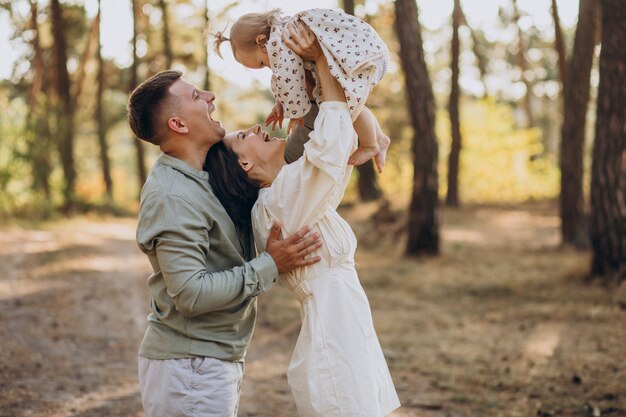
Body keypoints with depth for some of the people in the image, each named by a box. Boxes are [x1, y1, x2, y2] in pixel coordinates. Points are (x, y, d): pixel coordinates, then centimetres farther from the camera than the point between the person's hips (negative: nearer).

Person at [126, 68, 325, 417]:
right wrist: (270, 267, -20)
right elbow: (191, 294, -25)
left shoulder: (201, 178, 8)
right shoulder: (173, 197, -21)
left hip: (214, 361, 9)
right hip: (188, 366, -9)